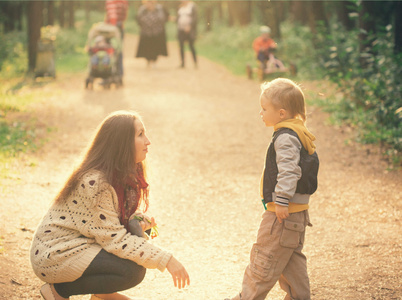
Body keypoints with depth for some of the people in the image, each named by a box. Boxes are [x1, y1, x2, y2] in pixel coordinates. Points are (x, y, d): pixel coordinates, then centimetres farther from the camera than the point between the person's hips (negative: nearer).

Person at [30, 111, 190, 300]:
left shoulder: (125, 174, 1)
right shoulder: (94, 183, -27)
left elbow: (121, 217, 13)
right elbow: (114, 238, -26)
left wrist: (139, 221, -12)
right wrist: (166, 260, -26)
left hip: (80, 243, 9)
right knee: (133, 271, -22)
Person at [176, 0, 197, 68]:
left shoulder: (192, 6, -5)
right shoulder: (180, 6, 11)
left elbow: (194, 18, -10)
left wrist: (189, 26, -18)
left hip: (189, 29, -5)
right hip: (181, 29, 5)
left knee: (191, 46, -6)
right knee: (181, 46, -1)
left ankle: (195, 62, 4)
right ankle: (183, 63, 4)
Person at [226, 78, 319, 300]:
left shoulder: (286, 137, -19)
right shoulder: (299, 134, 13)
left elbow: (288, 170, -28)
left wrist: (282, 199, -28)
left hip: (284, 214, -10)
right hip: (297, 212, 10)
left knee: (265, 259, 1)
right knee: (292, 260, 17)